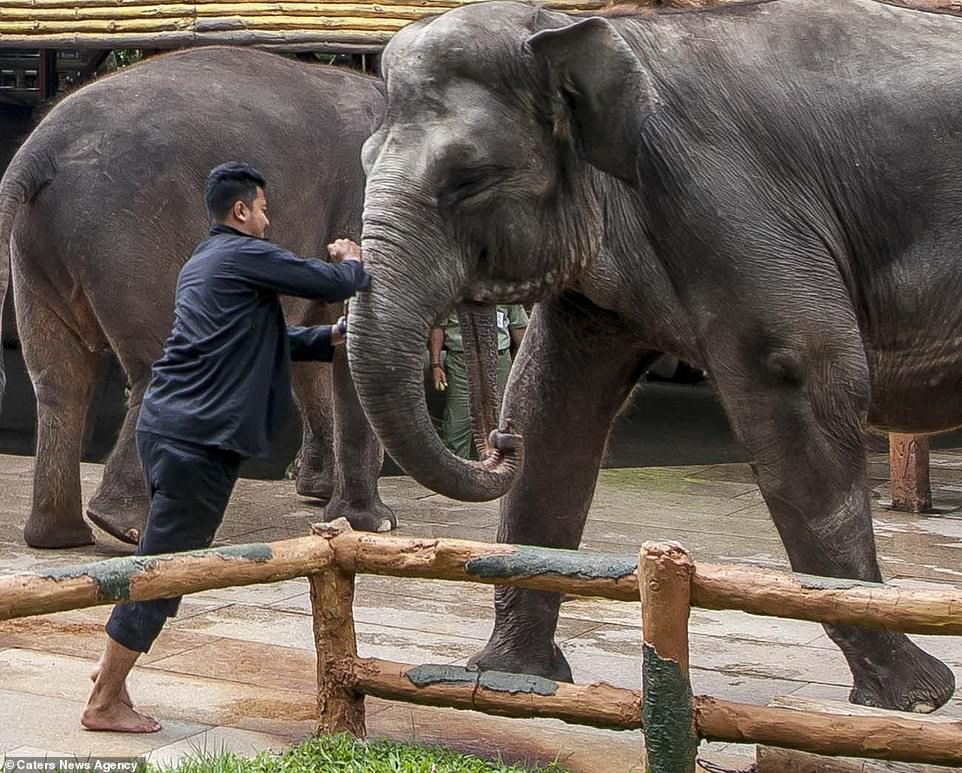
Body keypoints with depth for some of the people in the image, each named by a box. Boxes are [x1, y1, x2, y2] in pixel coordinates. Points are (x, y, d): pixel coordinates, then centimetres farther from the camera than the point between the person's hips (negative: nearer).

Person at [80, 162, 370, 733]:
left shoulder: (204, 261, 23)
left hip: (168, 427, 10)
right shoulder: (247, 255, -8)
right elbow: (335, 284, -8)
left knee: (165, 561, 20)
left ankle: (113, 668, 26)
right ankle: (105, 703, 0)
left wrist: (331, 338, 20)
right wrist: (353, 262, 14)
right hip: (198, 435, -10)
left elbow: (270, 339, 29)